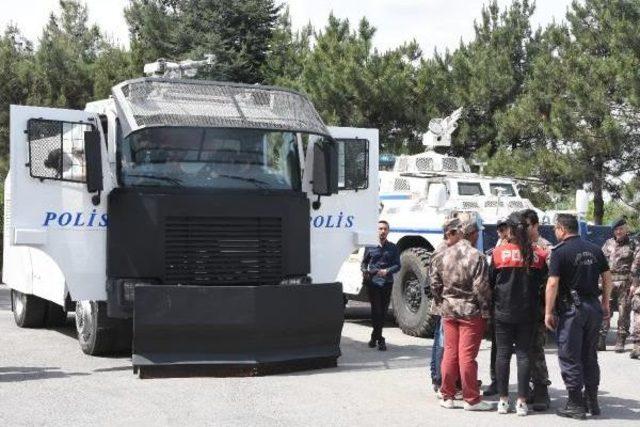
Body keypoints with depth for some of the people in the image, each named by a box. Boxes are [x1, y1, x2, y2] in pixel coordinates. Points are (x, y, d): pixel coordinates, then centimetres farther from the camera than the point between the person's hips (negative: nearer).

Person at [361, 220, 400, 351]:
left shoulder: (393, 248, 7)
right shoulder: (370, 247, 6)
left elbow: (397, 265, 4)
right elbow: (364, 262, 16)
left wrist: (387, 271, -14)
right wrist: (364, 271, -5)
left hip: (387, 283, 2)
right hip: (373, 283, -1)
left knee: (383, 311, 8)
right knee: (376, 310, -8)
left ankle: (375, 336, 25)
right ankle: (379, 339, 0)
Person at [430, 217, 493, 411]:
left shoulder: (442, 256, 3)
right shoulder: (476, 257, -13)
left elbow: (435, 284, 5)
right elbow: (481, 287, -15)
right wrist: (486, 310, -5)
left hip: (448, 311, 5)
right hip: (471, 311, -5)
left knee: (450, 352, 11)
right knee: (467, 355, -1)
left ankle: (447, 396, 16)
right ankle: (471, 399, 6)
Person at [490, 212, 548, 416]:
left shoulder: (499, 252, -7)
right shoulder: (538, 254, -3)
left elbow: (491, 281, 1)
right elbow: (543, 281, 7)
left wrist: (491, 306, 15)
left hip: (503, 312, -1)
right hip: (528, 313, 1)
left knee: (503, 354, 6)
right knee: (523, 354, 6)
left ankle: (503, 400, 10)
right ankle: (522, 401, 6)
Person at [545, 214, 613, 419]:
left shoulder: (560, 251, -11)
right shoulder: (595, 250, 8)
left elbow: (553, 283, -16)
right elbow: (607, 277, 11)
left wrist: (548, 312, -11)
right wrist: (605, 303, 20)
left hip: (571, 309, -6)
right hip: (593, 306, 6)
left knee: (570, 357, 2)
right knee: (590, 356, 16)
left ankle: (575, 405, 4)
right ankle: (592, 401, 22)